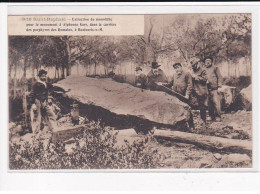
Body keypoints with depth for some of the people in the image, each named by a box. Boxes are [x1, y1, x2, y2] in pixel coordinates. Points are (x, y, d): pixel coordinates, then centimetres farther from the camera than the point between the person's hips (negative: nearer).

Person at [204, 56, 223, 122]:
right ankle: (212, 116, 11)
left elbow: (219, 77, 5)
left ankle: (218, 117, -7)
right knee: (209, 104, 3)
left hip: (214, 89, -4)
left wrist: (219, 85, -6)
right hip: (206, 89, 4)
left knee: (216, 103, -12)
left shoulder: (215, 68, 9)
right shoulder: (204, 70, 19)